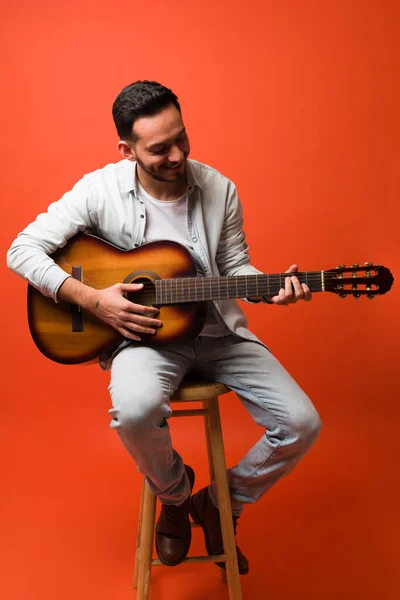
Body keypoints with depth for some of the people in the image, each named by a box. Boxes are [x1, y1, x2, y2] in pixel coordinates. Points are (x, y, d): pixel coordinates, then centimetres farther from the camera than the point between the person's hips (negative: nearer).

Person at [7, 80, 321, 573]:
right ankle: (175, 496, 3)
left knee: (302, 424, -11)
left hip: (217, 329, 3)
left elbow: (234, 266, 7)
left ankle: (221, 501, 19)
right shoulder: (100, 190, -9)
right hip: (144, 330, -2)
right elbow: (23, 250, -8)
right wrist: (92, 300, -19)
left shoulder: (218, 188, -1)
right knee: (135, 409, -36)